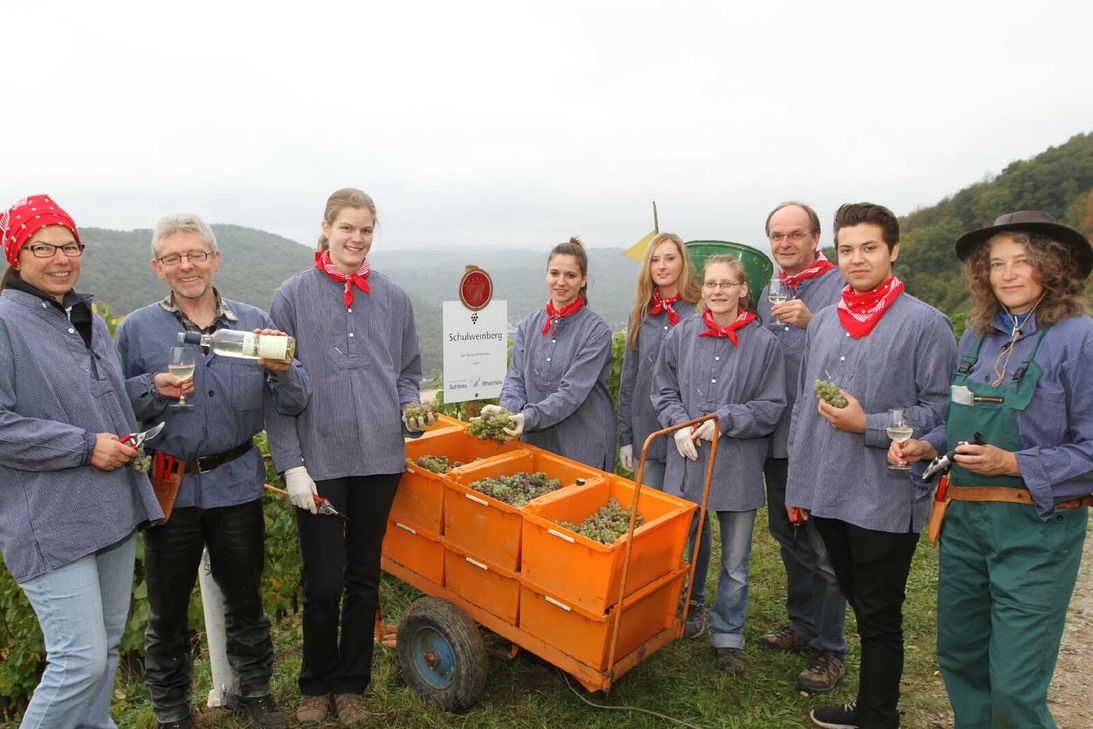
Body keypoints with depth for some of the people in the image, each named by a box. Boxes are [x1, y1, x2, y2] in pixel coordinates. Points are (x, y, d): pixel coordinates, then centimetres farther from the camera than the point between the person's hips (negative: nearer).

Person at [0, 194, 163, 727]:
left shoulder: (89, 318, 13)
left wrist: (123, 439, 9)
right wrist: (85, 447, -18)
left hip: (114, 509, 8)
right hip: (50, 521, -7)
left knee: (107, 646, 17)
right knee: (81, 660, -6)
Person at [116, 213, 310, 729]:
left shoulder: (254, 322, 2)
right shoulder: (136, 329, 0)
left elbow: (292, 404, 0)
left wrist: (281, 370, -21)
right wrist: (154, 390, -19)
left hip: (237, 483, 1)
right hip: (168, 487, 0)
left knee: (245, 597, 14)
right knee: (168, 607, 12)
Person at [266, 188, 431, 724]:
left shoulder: (393, 298, 8)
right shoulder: (294, 296, 0)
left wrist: (411, 409, -5)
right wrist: (290, 463, -8)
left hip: (379, 457, 3)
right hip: (319, 459, -2)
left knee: (364, 577, 13)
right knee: (323, 582, 4)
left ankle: (351, 684, 32)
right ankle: (316, 684, 30)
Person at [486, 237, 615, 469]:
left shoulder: (596, 331, -9)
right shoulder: (528, 326, 5)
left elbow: (573, 391, -17)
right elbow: (516, 379, 1)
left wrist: (528, 417, -28)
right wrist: (507, 409, -20)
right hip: (536, 442, 4)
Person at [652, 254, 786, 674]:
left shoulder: (763, 343, -8)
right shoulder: (682, 335, 0)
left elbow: (772, 407, -5)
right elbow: (663, 390, 7)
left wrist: (725, 420, -15)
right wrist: (680, 424, -9)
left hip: (738, 466, -2)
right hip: (687, 460, 2)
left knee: (735, 562, 10)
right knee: (688, 542, 19)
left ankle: (728, 637, 30)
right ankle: (689, 609, 45)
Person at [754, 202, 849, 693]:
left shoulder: (841, 286, -8)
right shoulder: (768, 293, 12)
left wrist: (811, 321, -30)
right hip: (777, 437, 7)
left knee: (825, 549, 2)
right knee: (788, 538, 19)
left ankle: (829, 649, 19)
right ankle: (802, 625, 37)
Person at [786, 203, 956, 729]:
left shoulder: (925, 323, -9)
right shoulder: (822, 322, 9)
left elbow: (940, 411, -9)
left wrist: (867, 424, -19)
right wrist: (797, 483, 13)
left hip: (886, 500, -5)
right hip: (827, 494, 6)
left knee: (880, 618, 9)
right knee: (859, 606, 20)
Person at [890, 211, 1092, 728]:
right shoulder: (976, 337, 8)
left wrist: (1014, 464, -21)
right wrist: (926, 447, 0)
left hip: (1037, 529, -6)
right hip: (965, 521, 6)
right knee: (958, 659, 18)